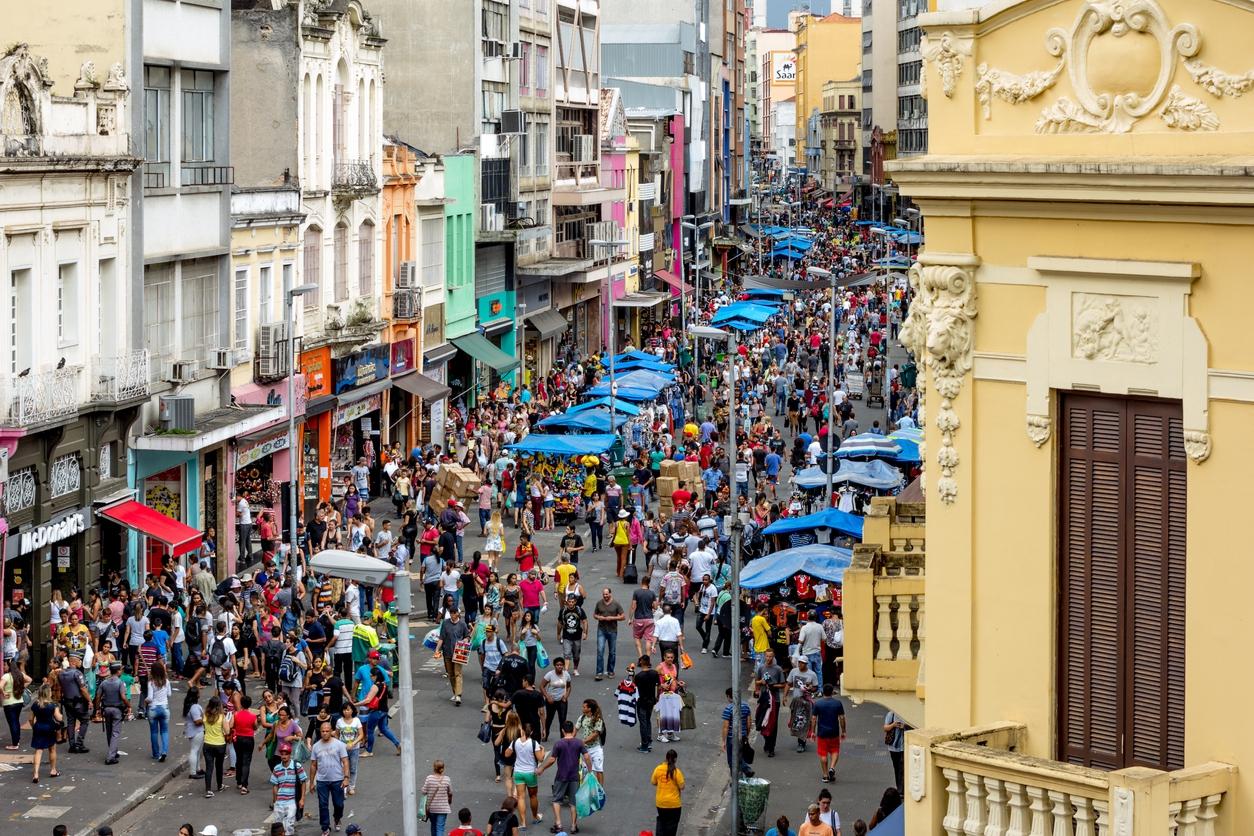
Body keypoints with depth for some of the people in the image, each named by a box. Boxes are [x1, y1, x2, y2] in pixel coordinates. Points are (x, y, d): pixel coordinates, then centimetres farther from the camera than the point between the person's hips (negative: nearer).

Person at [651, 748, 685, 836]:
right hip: (674, 803, -3)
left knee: (661, 820, 24)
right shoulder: (676, 772, -17)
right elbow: (682, 787, -15)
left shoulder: (658, 769, -7)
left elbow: (653, 783, 3)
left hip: (660, 802, 3)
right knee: (672, 823, 11)